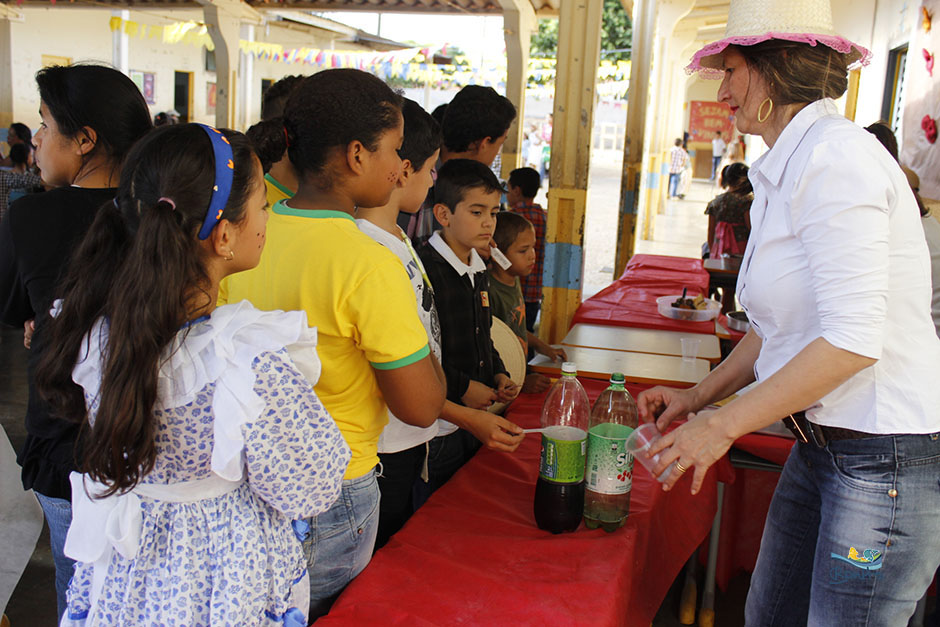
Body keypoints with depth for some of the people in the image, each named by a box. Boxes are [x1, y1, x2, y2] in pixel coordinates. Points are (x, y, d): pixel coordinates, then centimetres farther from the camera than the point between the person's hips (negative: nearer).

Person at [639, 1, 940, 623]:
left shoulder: (836, 157, -18)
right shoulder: (787, 170, 12)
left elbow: (853, 341, -25)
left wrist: (723, 424, -18)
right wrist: (700, 395, 12)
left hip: (886, 455, -9)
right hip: (823, 443, 9)